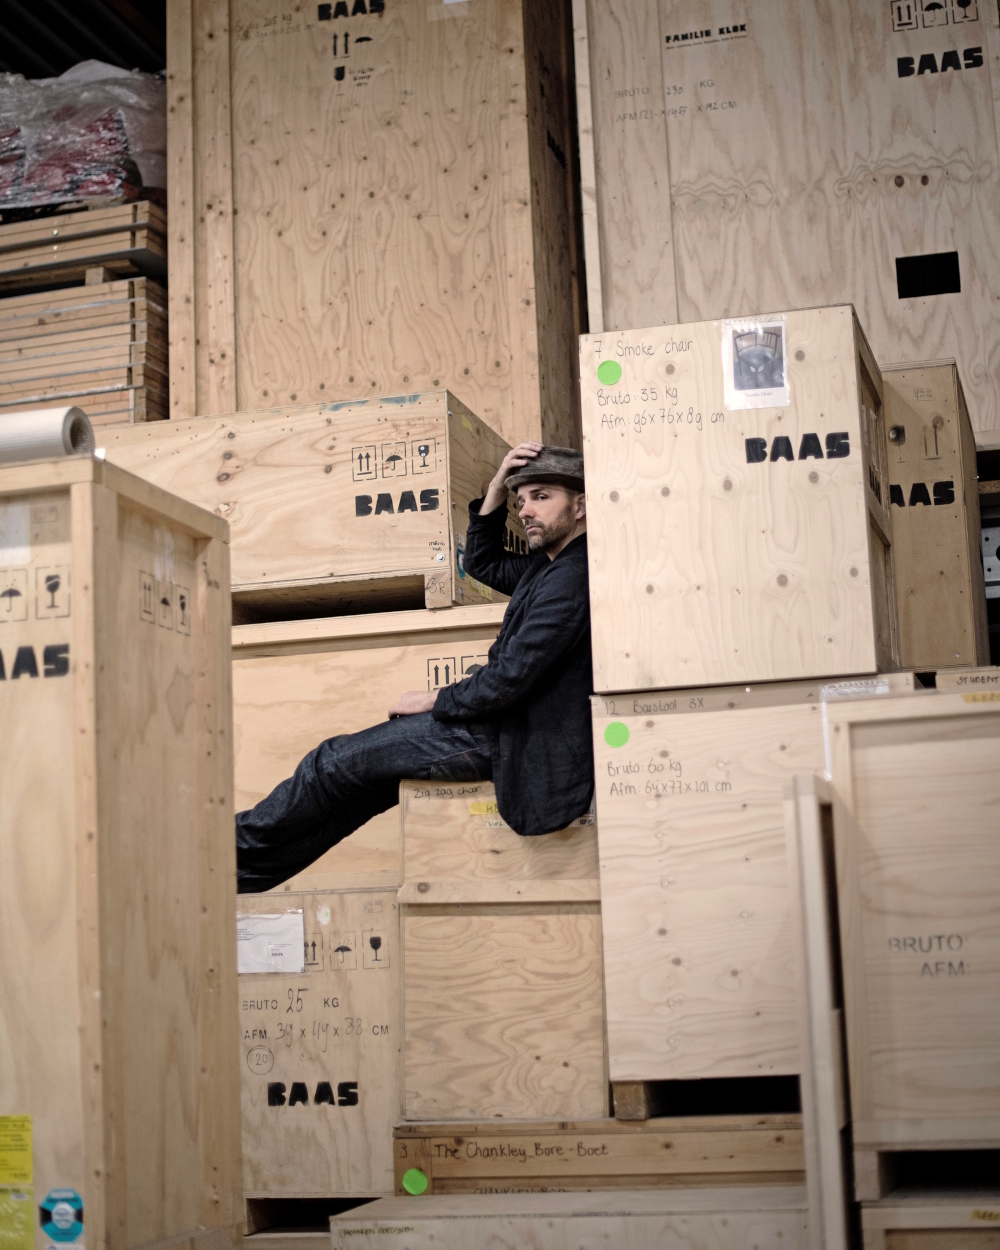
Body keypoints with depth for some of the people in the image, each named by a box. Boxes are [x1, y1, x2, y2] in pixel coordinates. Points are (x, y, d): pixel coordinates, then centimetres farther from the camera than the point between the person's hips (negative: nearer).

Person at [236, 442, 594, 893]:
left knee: (338, 761, -3)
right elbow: (482, 564, 27)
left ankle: (239, 852, 14)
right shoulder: (551, 565, 13)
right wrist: (499, 486, 11)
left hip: (513, 738, -11)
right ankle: (245, 873, 19)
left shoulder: (572, 577, -20)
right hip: (509, 721, 11)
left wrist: (434, 700, -9)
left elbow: (510, 676, -25)